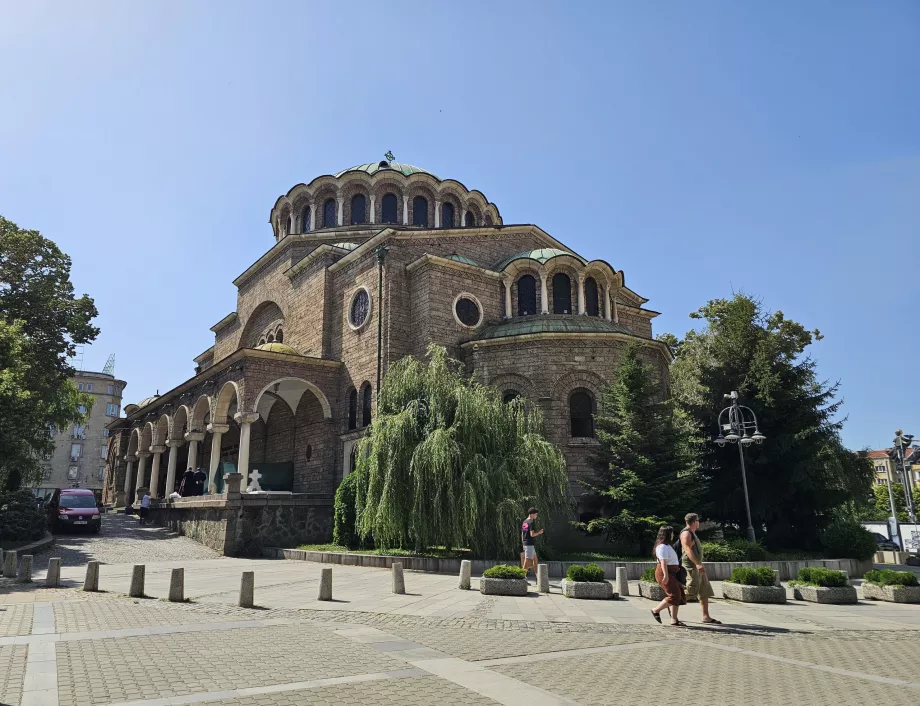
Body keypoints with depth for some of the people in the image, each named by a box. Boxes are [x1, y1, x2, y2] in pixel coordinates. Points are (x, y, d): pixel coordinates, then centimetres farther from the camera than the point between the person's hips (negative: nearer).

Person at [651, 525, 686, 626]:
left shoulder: (667, 546, 18)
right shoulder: (662, 546, -15)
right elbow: (663, 561, -23)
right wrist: (666, 575, -29)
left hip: (671, 574, 11)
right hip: (664, 573, -11)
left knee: (679, 595, 7)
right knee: (674, 595, -13)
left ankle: (674, 620, 8)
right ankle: (656, 610, -1)